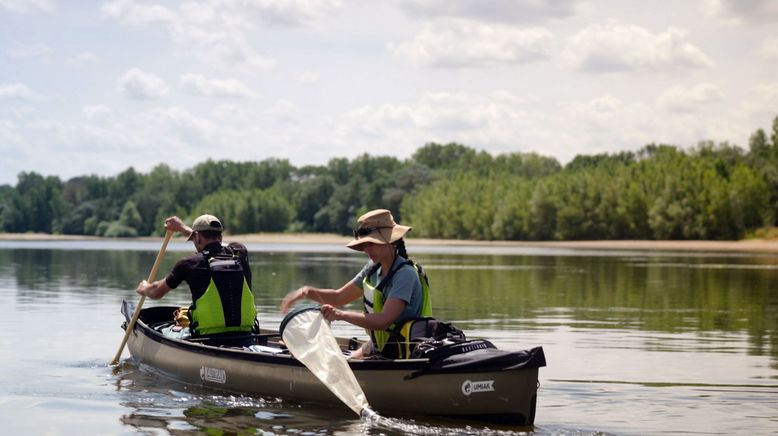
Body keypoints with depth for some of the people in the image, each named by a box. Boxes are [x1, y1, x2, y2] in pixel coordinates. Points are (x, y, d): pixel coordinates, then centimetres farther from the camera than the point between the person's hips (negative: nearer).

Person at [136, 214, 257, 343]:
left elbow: (156, 293, 14)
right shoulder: (240, 253, 6)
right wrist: (183, 228, 44)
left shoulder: (189, 263, -3)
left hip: (207, 337, -4)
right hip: (243, 336, 4)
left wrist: (144, 288, 38)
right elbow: (215, 245, 32)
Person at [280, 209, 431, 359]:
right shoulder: (373, 268, 6)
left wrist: (341, 314, -42)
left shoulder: (405, 274, -21)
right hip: (377, 348, 9)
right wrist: (308, 292, -7)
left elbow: (383, 320, -32)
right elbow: (339, 297, 10)